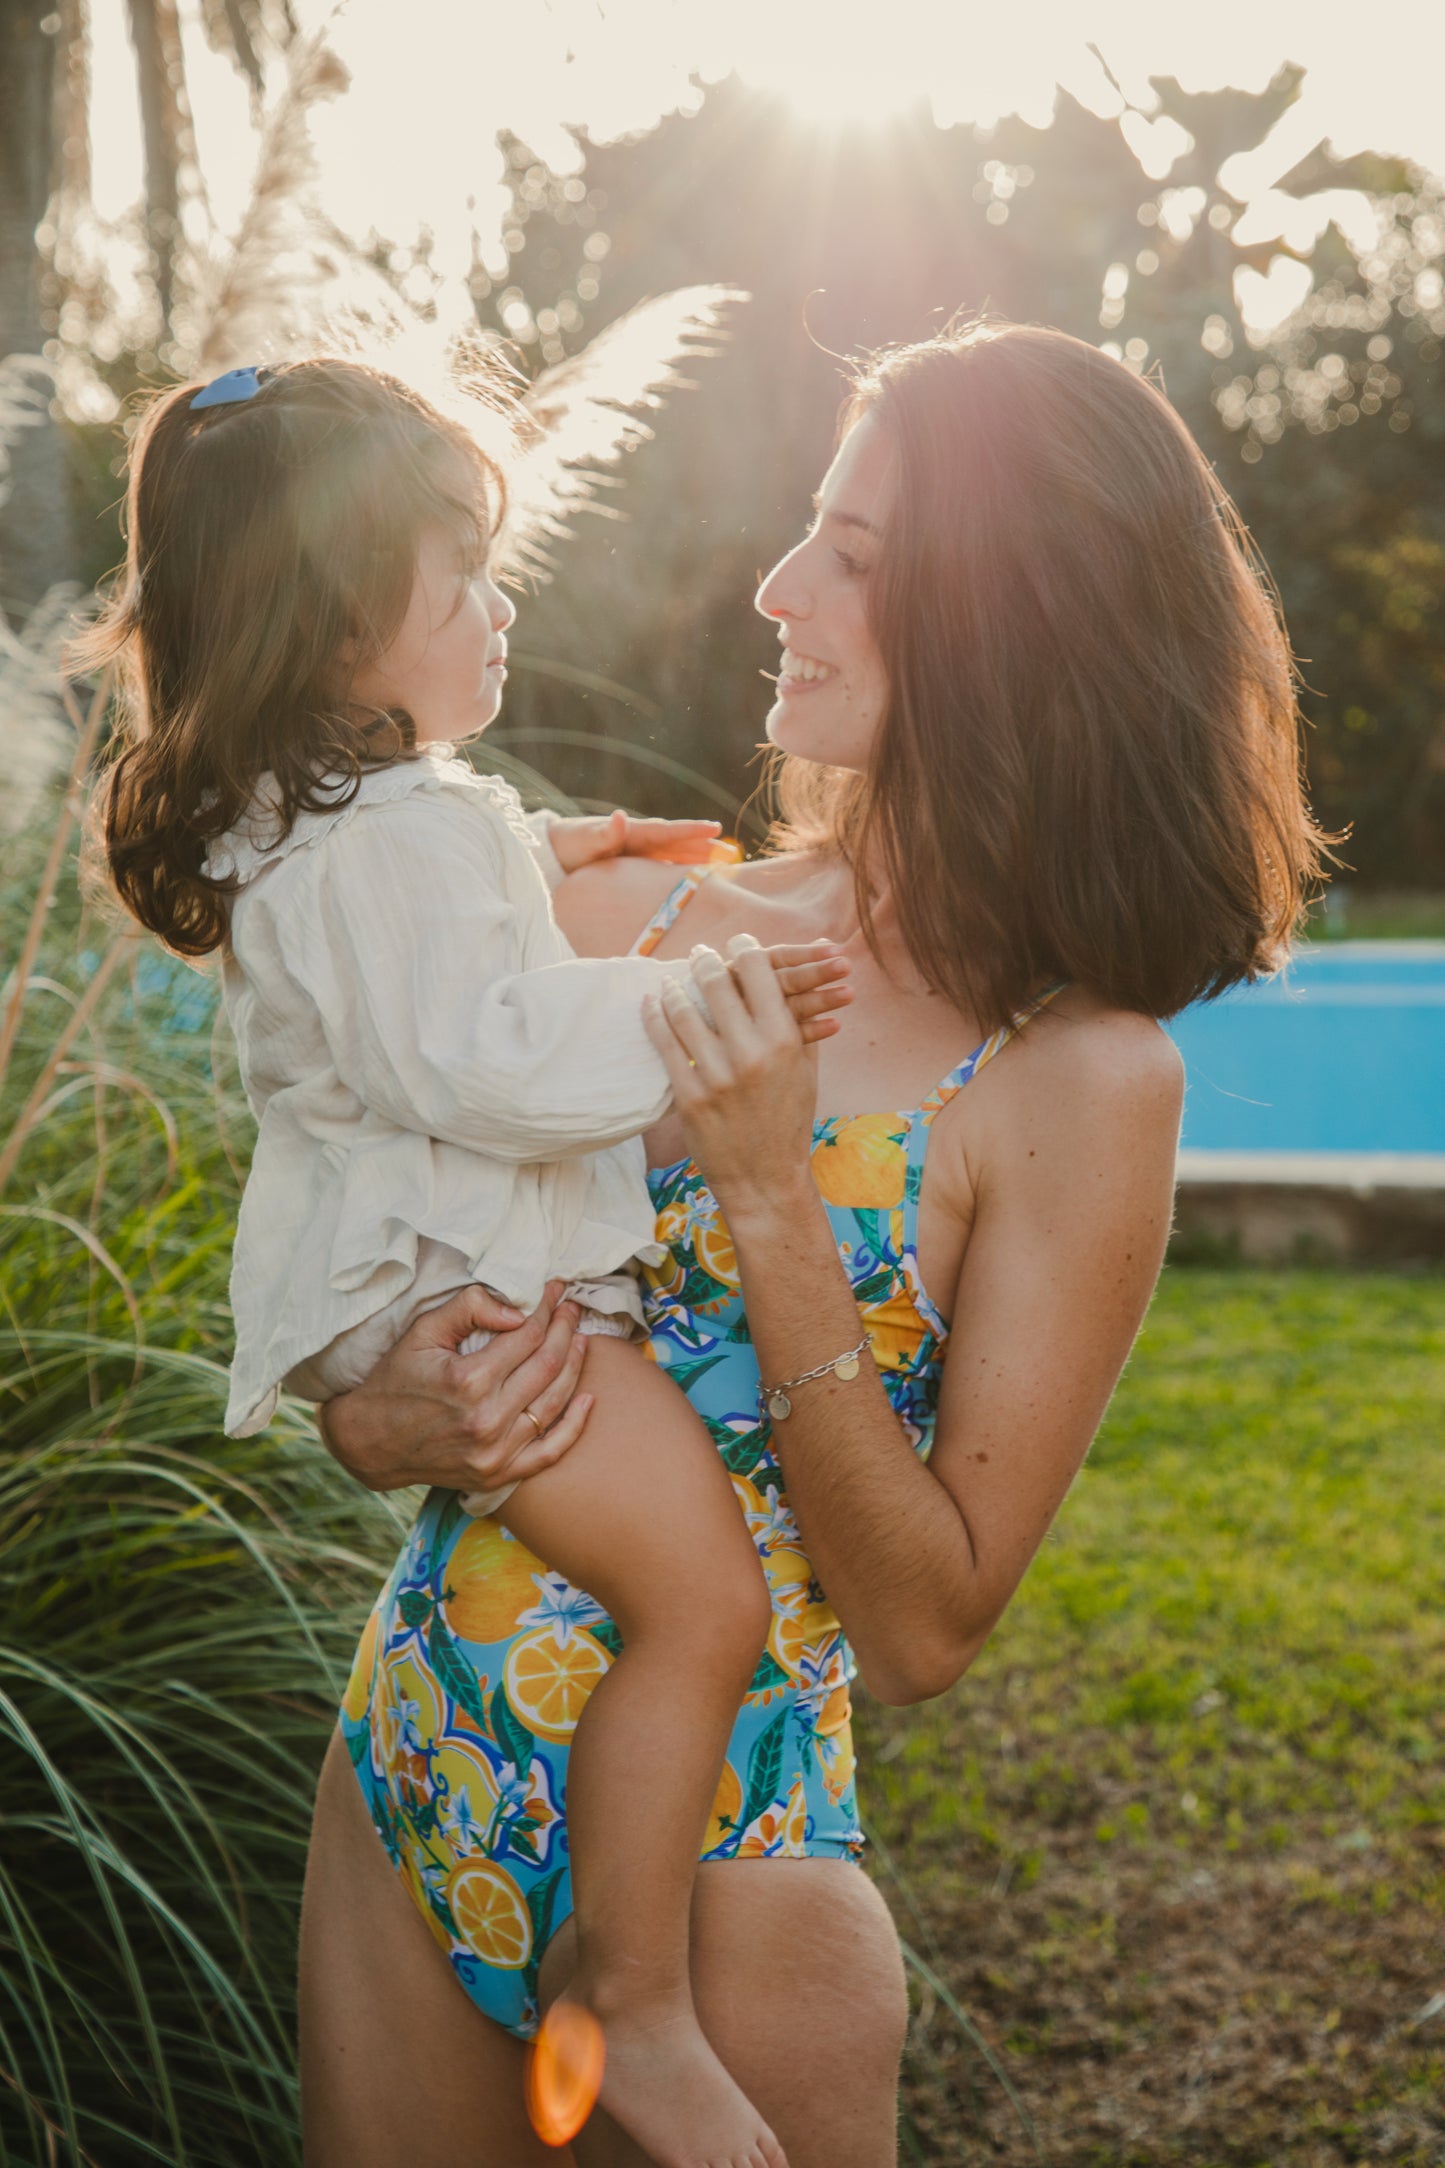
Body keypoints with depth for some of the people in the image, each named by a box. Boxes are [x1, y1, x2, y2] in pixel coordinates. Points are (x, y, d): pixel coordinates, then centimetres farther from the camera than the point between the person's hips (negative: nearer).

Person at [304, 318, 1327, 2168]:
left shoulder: (1084, 1080, -13)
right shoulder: (619, 911, -2)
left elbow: (931, 1629, -14)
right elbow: (365, 1330, 8)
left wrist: (774, 1203, -21)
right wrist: (396, 1421, -14)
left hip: (712, 1851, -4)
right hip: (407, 1767, 4)